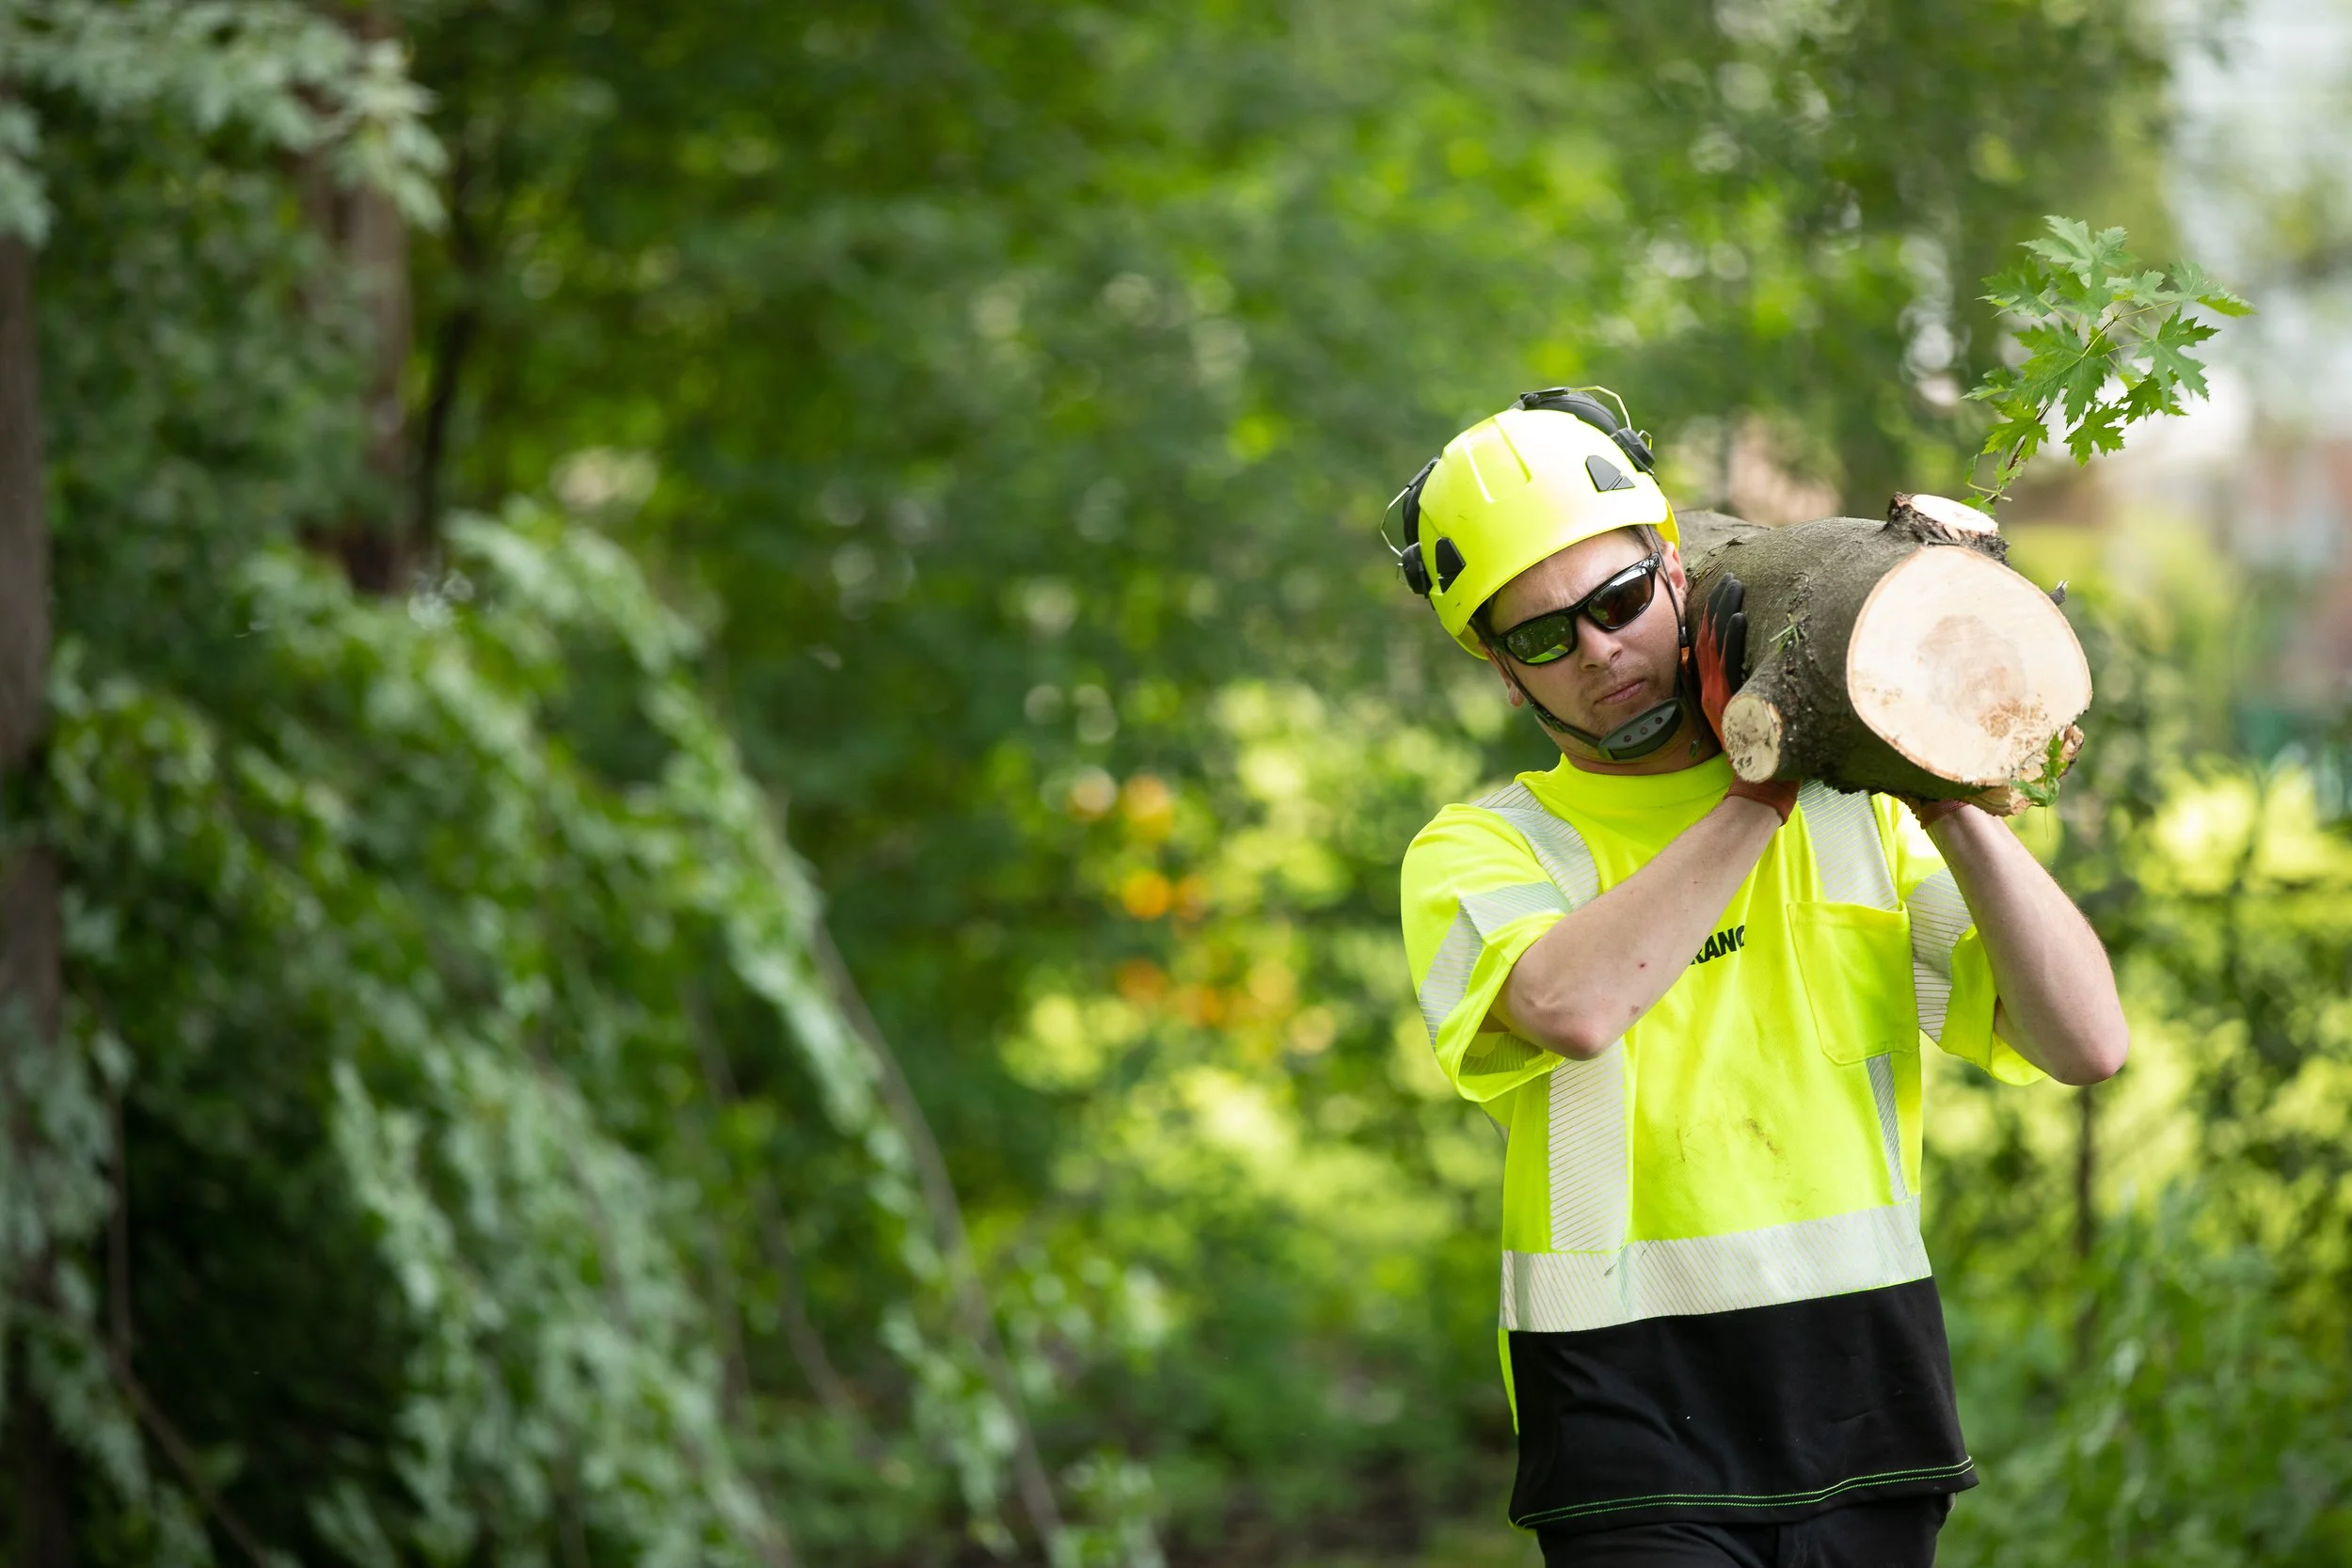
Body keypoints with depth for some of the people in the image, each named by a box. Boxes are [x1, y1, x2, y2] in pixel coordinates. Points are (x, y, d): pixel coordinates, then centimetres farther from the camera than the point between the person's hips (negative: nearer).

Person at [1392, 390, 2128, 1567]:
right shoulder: (1479, 851, 3)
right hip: (1633, 1439, -3)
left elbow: (2087, 1042, 1)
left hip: (1867, 1424, 3)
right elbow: (1573, 1006, -21)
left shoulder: (1858, 814, 11)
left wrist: (1948, 795, -6)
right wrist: (1760, 791, -12)